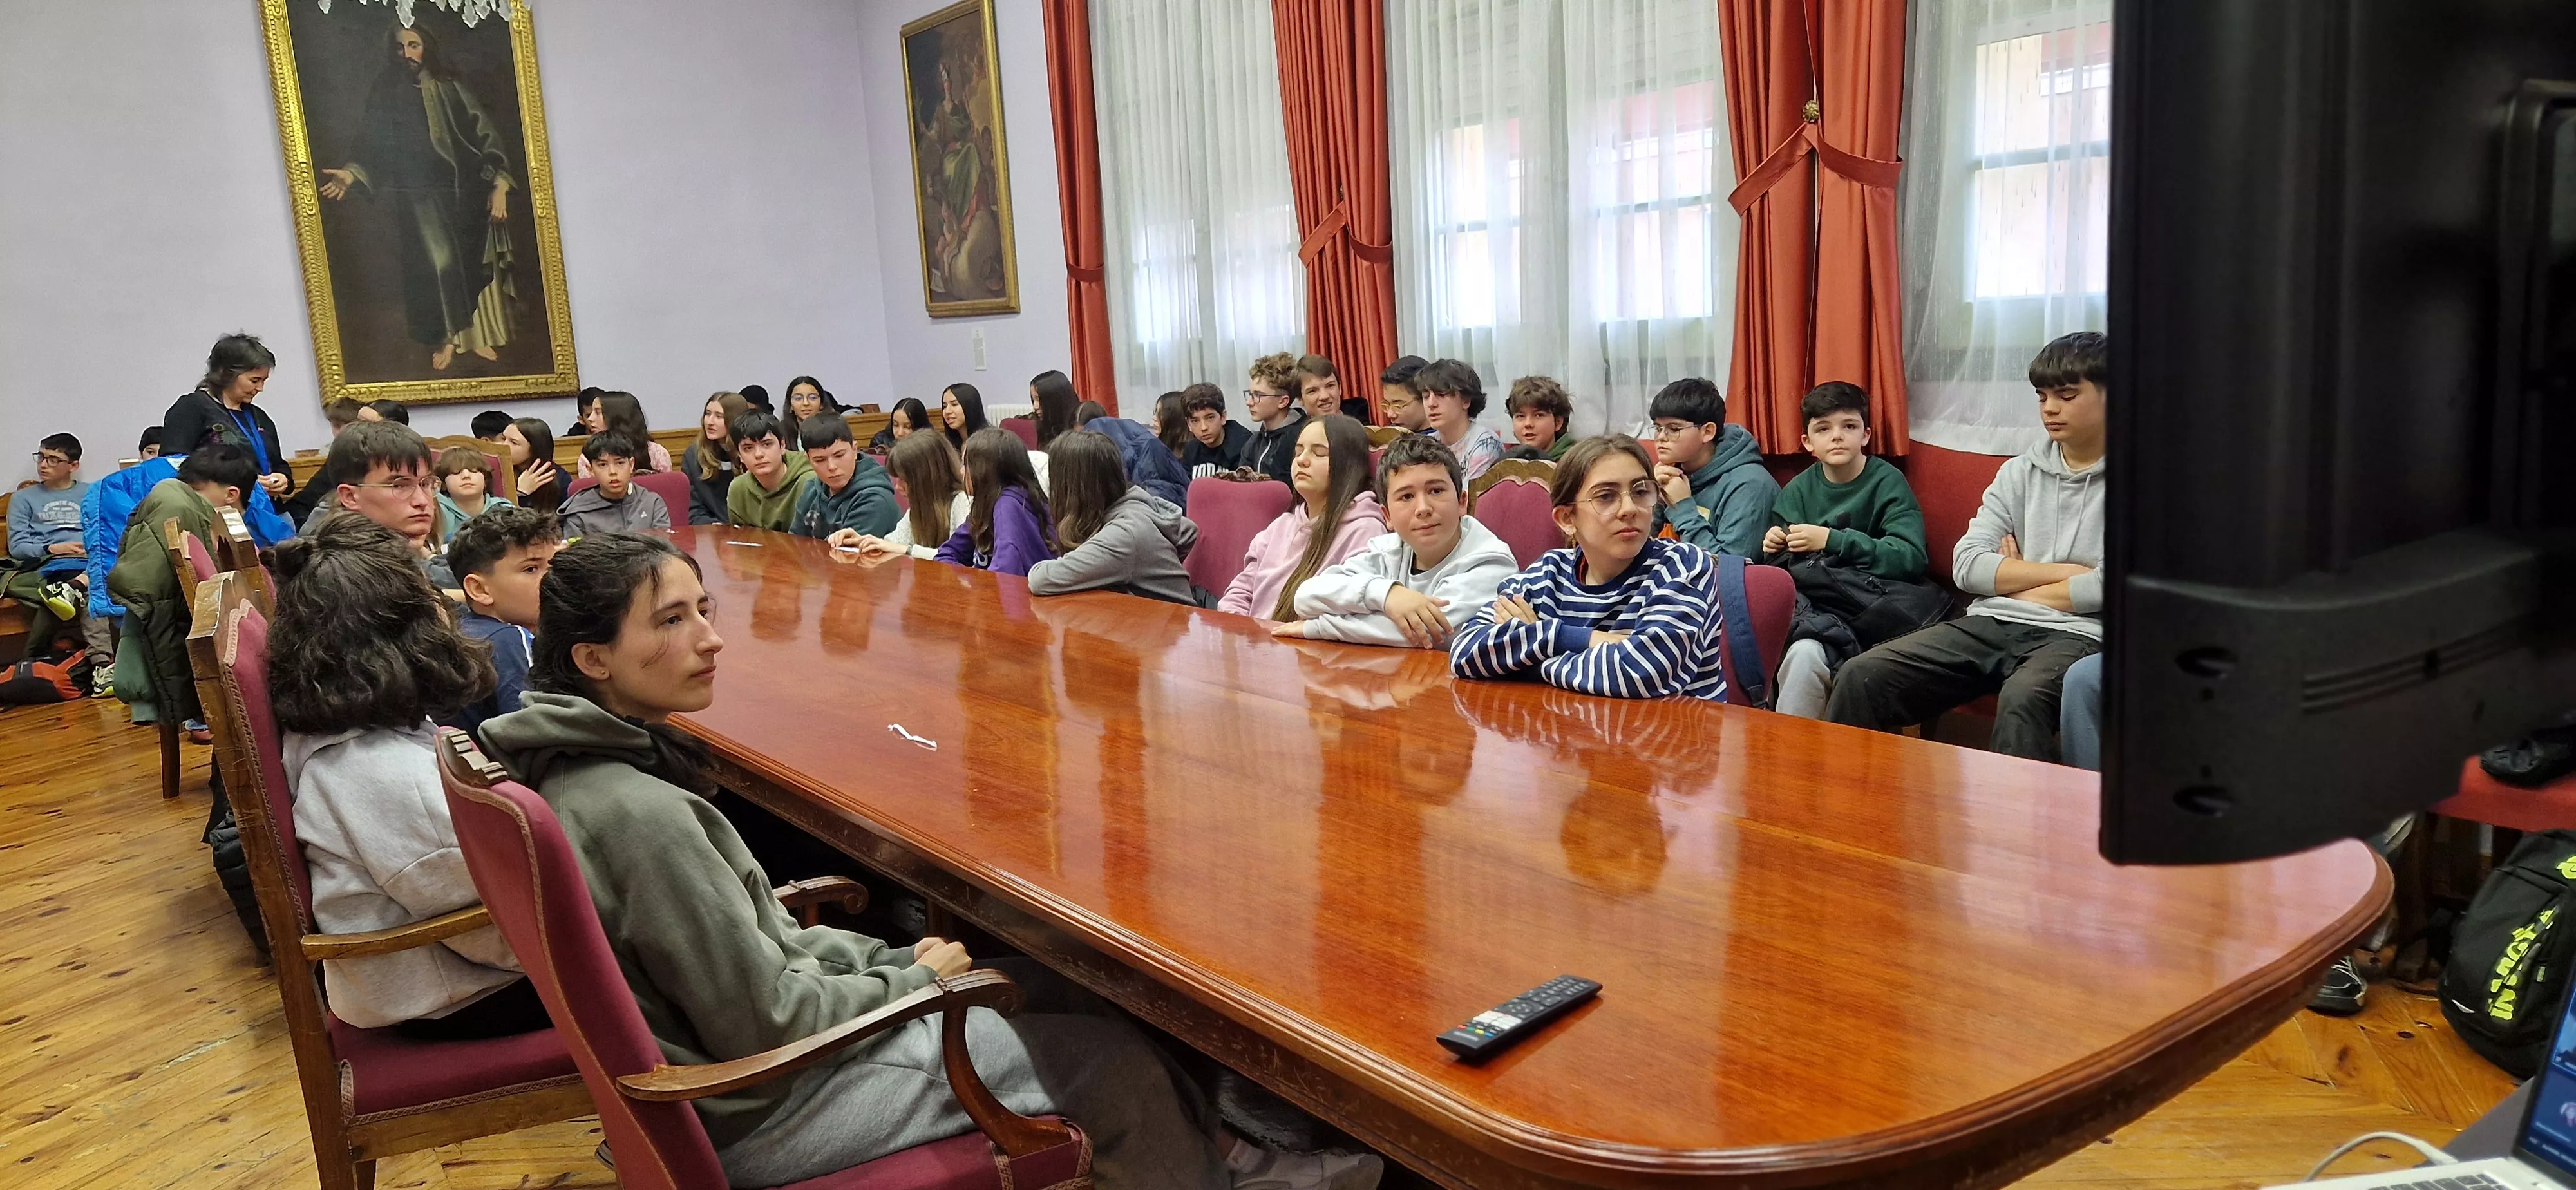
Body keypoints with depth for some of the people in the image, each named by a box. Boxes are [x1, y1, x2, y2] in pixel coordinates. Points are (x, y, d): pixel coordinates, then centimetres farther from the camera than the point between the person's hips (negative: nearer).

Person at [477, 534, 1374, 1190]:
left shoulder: (583, 765, 0)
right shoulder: (638, 814, -30)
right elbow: (767, 1019, -24)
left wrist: (891, 957, 2)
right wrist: (912, 979, -9)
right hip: (755, 1111, -9)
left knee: (1060, 985, 14)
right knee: (1113, 1055, 2)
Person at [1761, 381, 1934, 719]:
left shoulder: (1887, 482, 0)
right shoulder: (1799, 490, 13)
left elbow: (1910, 557, -13)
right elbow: (1779, 566, 17)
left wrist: (1832, 540, -17)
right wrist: (1773, 548, -7)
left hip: (1864, 601, -4)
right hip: (1811, 600, 4)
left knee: (1805, 653, -34)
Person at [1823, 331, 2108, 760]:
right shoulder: (2019, 473, 18)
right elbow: (1967, 566, 7)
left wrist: (2016, 585, 0)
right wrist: (2060, 572, -4)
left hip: (2077, 634, -5)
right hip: (1991, 626, 5)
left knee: (2022, 699, -40)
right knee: (1861, 676, -16)